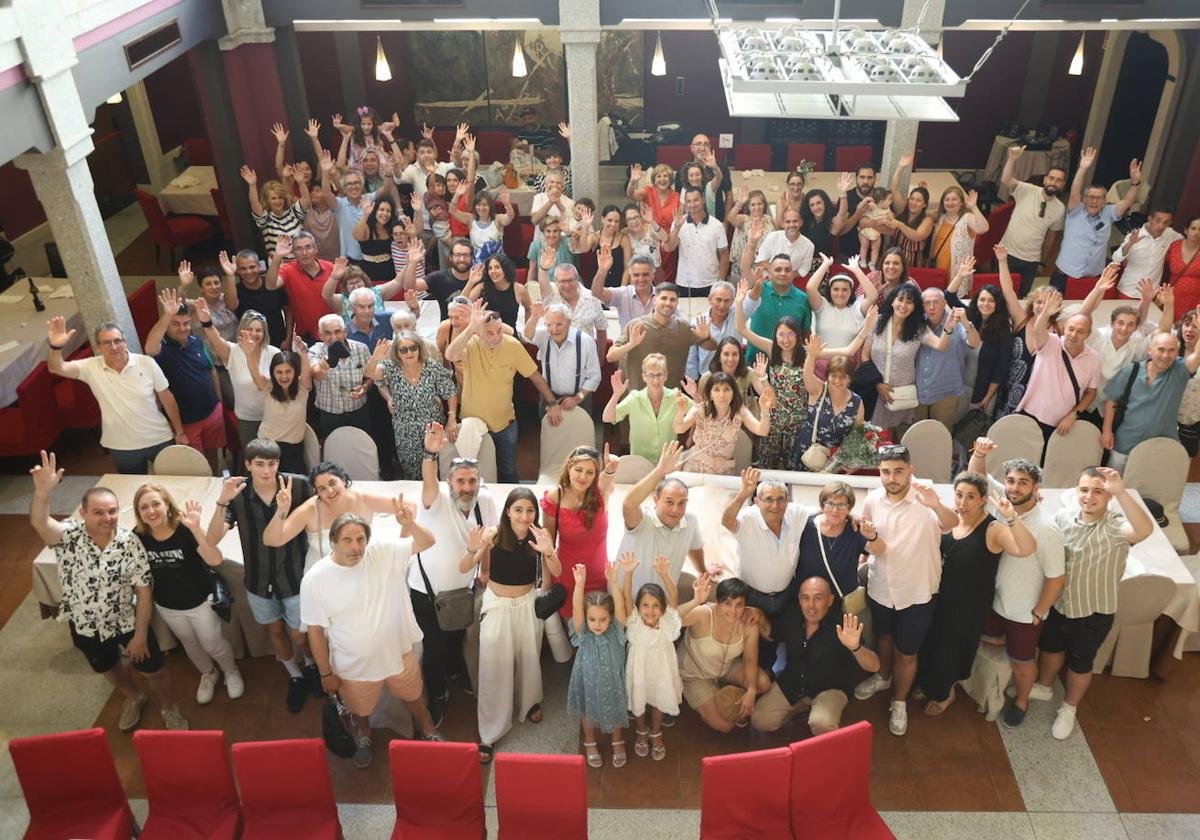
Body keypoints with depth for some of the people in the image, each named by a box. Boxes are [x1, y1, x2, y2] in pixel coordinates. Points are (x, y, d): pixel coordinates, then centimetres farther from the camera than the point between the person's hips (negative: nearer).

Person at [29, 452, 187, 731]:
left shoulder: (130, 544, -22)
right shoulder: (68, 536, -21)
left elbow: (144, 592, -16)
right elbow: (39, 522, -44)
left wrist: (141, 635, -14)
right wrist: (42, 492, -63)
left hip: (128, 622, -2)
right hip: (85, 625, 2)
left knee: (153, 669, 12)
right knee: (108, 668, 27)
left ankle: (169, 708, 43)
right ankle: (133, 698, 58)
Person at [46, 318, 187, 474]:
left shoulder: (147, 363, -11)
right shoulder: (91, 368, -9)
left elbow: (167, 398, -4)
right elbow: (57, 368, -22)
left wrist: (179, 432, 0)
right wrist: (56, 347, -44)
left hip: (159, 440, -1)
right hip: (122, 448, 1)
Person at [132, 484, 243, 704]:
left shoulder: (185, 530, -30)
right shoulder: (139, 536, -19)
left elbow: (215, 561, -46)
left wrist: (196, 528, -54)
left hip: (200, 601, -4)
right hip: (167, 606, 4)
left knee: (212, 644, 15)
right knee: (189, 643, 27)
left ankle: (231, 671, 47)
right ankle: (208, 674, 55)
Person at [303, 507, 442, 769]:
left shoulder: (383, 552, -19)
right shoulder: (315, 579, -23)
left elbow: (427, 542, -17)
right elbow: (315, 630, -13)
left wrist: (410, 523, -39)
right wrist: (326, 673, -6)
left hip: (399, 652, 1)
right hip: (353, 665, -1)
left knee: (414, 696, 27)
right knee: (360, 709, 27)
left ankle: (428, 731, 58)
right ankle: (364, 738, 62)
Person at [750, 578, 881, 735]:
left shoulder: (840, 626, -27)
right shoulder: (791, 614, -13)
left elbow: (874, 667, -33)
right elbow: (772, 635, 9)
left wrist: (855, 648, -54)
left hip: (831, 687, -5)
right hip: (792, 682, 5)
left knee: (821, 724, -32)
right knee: (760, 722, -3)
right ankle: (802, 707, 21)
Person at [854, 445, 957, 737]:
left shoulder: (924, 500, -23)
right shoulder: (873, 500, -8)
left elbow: (952, 523, -45)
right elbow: (879, 549, 2)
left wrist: (936, 505, -66)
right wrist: (871, 537, -21)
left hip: (917, 592, -3)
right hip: (881, 588, 4)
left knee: (907, 653, 12)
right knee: (884, 638, 28)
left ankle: (899, 702, 36)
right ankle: (883, 677, 55)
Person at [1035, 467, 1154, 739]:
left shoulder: (1116, 527, -28)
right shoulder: (1063, 516, -13)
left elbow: (1145, 530, -52)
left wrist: (1121, 492, -61)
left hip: (1093, 614, -4)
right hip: (1057, 604, 4)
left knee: (1079, 663, 20)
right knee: (1050, 648, 28)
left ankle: (1068, 708, 46)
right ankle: (1043, 687, 57)